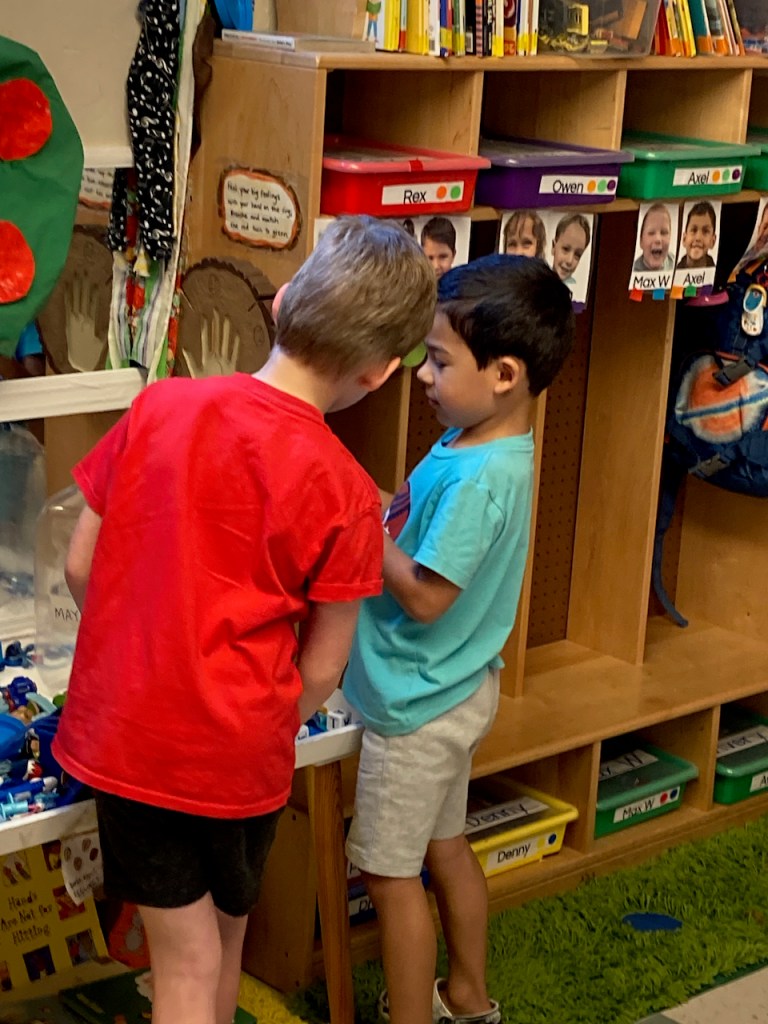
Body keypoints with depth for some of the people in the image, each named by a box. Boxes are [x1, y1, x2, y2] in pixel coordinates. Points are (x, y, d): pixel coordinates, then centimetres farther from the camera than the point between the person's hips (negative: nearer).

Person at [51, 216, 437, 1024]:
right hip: (234, 756, -2)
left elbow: (81, 567, 1)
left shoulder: (159, 406, -7)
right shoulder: (343, 493, -16)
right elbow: (320, 670, -8)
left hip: (120, 735, 2)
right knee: (223, 942, 24)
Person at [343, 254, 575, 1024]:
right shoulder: (474, 443, 0)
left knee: (390, 872, 5)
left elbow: (424, 595, -26)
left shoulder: (478, 479, -29)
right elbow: (426, 532, 6)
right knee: (445, 846, 24)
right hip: (454, 691, 9)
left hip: (417, 703, -9)